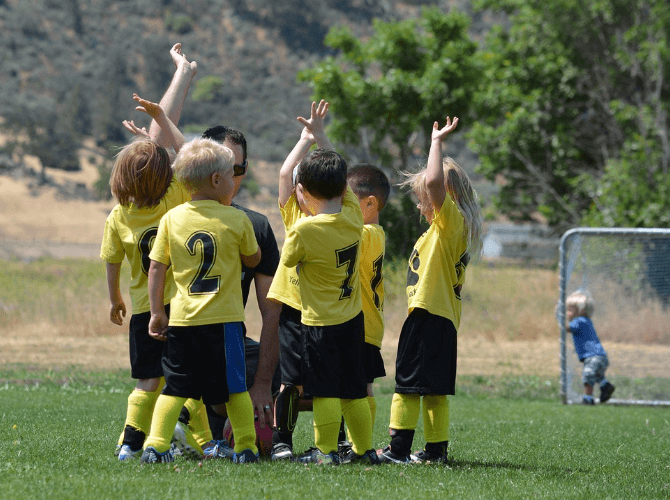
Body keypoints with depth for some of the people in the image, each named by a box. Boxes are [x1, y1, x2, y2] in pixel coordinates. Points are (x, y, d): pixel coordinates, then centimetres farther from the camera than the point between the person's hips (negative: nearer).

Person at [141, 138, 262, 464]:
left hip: (182, 319, 2)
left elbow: (156, 268, 3)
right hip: (224, 318, -2)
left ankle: (155, 445, -1)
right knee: (234, 386, 7)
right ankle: (246, 447, 9)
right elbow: (253, 259, 12)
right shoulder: (236, 220, -4)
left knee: (175, 387, 8)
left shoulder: (171, 219, 1)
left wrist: (156, 312, 10)